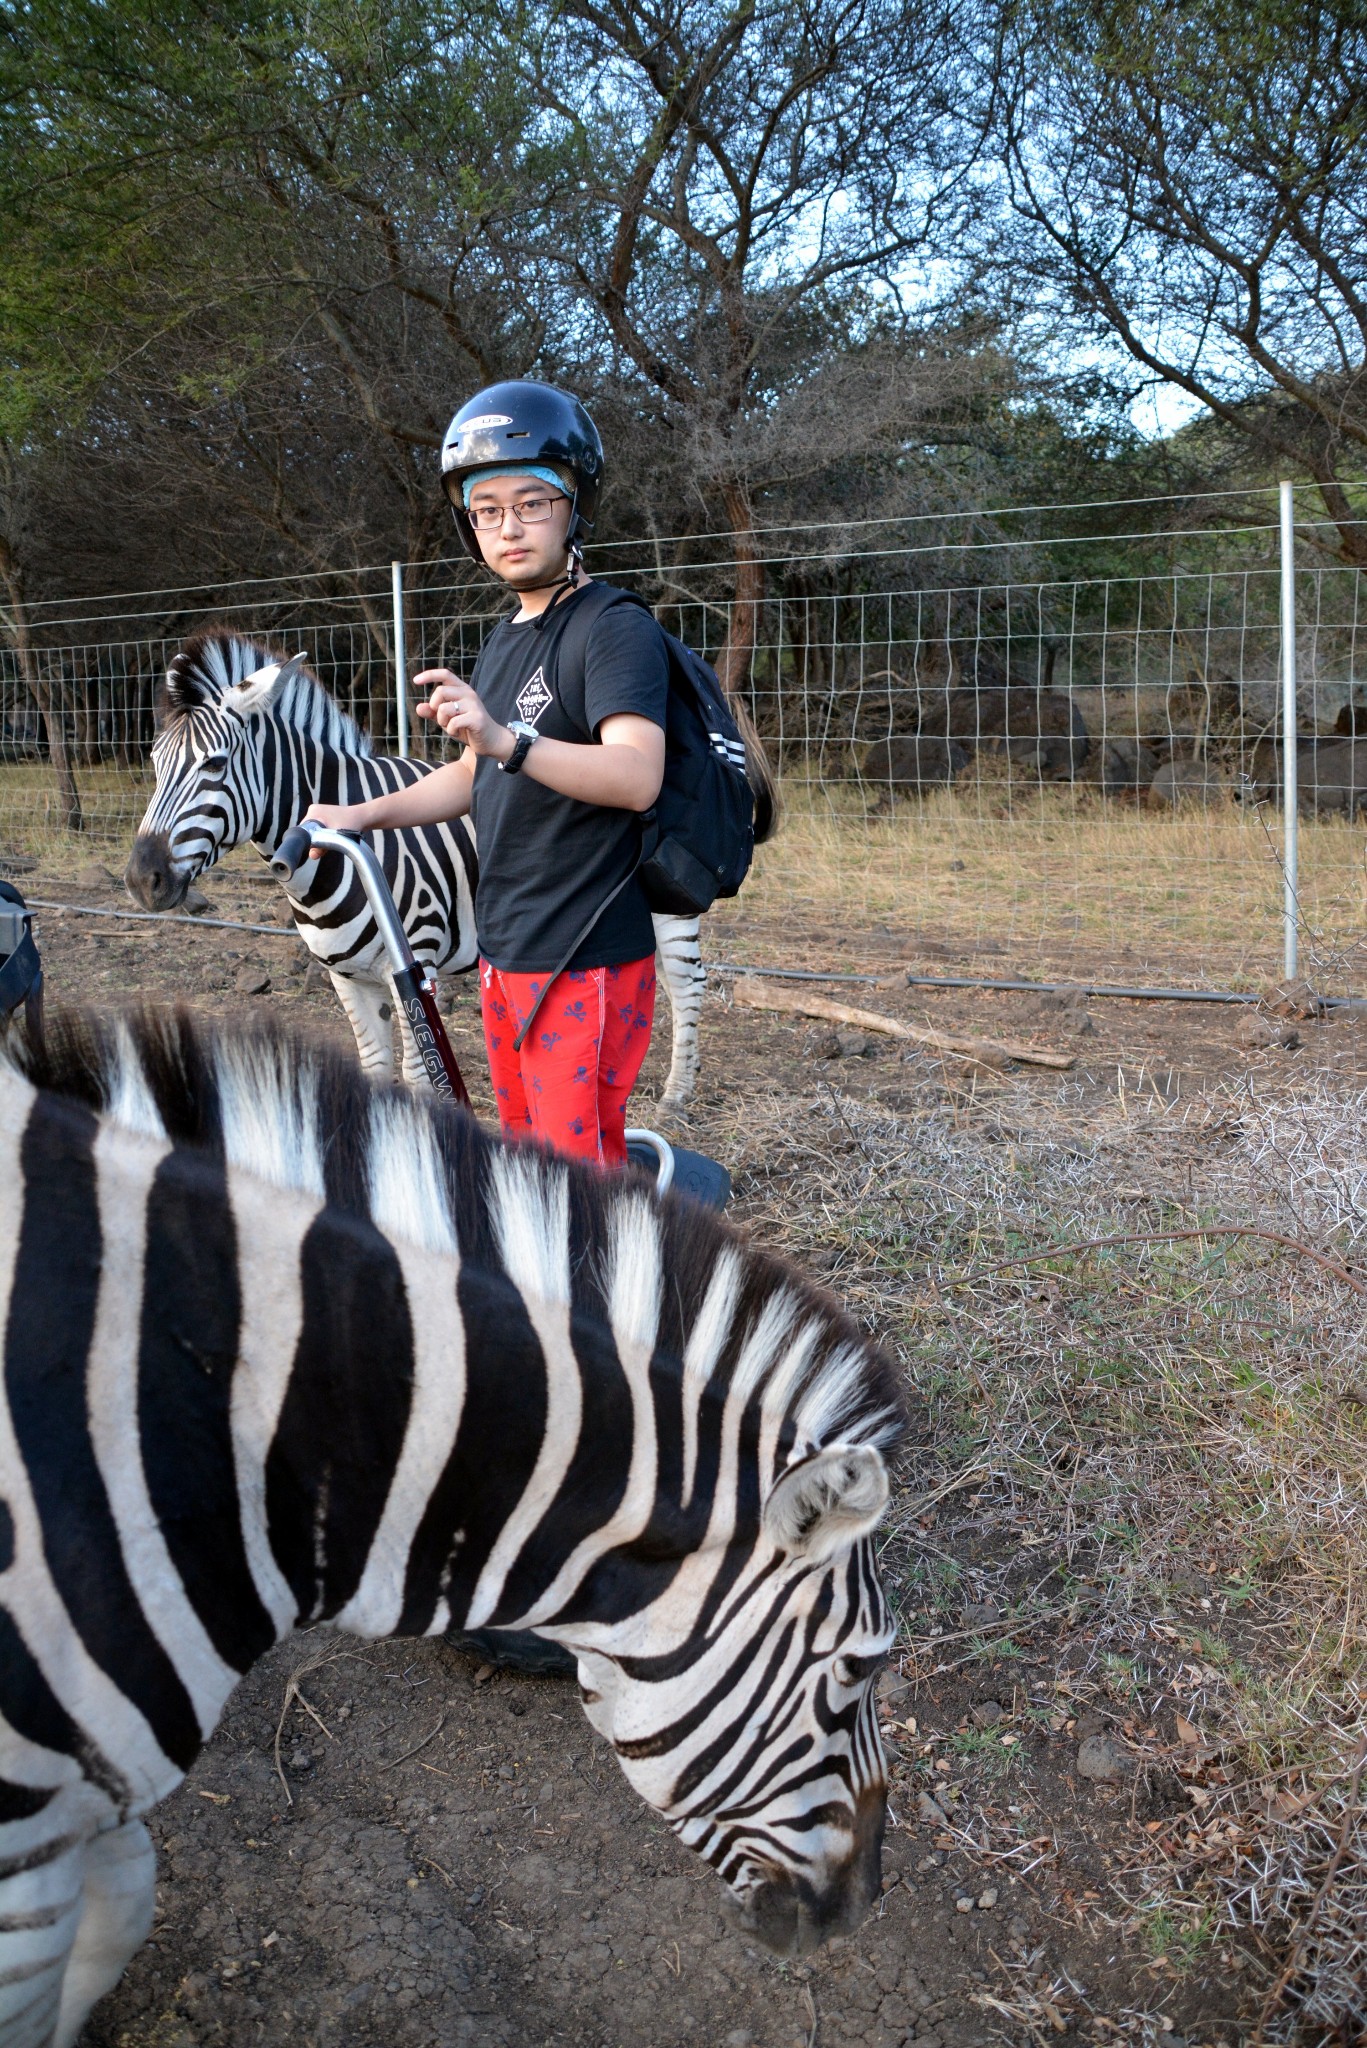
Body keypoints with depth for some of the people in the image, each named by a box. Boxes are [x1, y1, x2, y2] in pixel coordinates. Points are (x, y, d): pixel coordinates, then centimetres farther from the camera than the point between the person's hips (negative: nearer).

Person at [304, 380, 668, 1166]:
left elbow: (638, 776, -29)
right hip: (505, 955, 9)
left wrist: (506, 738, -40)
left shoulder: (618, 629, -13)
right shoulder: (505, 642, 16)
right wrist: (366, 814, 18)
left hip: (586, 961, -9)